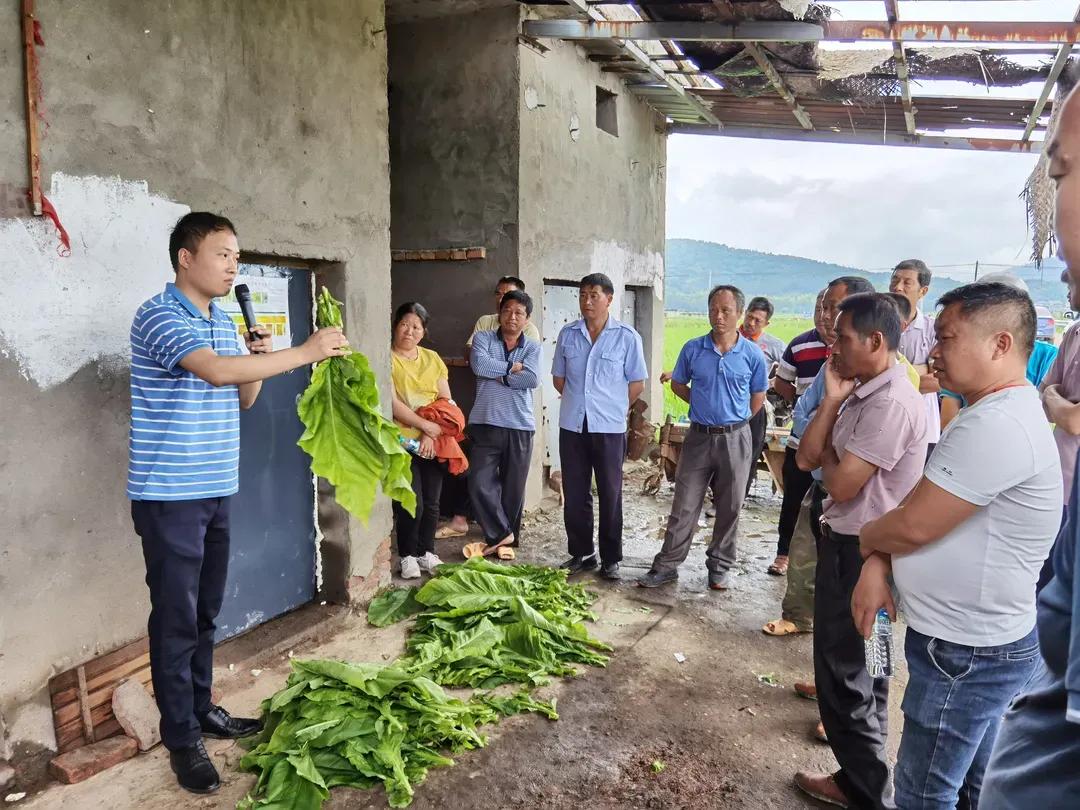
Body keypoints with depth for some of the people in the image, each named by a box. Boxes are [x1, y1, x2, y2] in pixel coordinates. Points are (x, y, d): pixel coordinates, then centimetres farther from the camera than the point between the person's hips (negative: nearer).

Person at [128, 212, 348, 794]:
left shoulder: (224, 323, 12)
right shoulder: (159, 316, -14)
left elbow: (243, 399, 18)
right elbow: (215, 371, -31)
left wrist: (259, 359, -1)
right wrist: (304, 353, -31)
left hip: (217, 490, 8)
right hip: (169, 495, -8)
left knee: (206, 610, 17)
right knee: (176, 617, 0)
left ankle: (202, 709, 32)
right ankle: (181, 739, 13)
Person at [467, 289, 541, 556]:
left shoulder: (533, 347, 8)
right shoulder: (483, 339, 7)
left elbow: (532, 378, -10)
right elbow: (479, 364, -14)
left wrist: (498, 375, -8)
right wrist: (512, 368, -7)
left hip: (520, 427, 1)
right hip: (486, 424, -1)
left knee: (514, 488, 8)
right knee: (480, 483, -9)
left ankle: (505, 538, 23)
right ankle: (501, 533, 7)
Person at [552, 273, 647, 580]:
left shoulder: (627, 337, -4)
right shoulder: (567, 334, 5)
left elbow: (637, 384, 1)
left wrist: (611, 406, 5)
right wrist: (579, 402, 9)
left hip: (609, 427, -3)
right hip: (572, 425, 3)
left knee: (610, 495, 6)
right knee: (574, 494, 9)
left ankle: (610, 559, 17)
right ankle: (581, 553, 23)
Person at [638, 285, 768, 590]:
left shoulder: (753, 355, -4)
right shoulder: (693, 349, -2)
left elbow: (758, 396, 8)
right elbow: (677, 384, 12)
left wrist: (734, 419, 7)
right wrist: (705, 406, 7)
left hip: (735, 439, 0)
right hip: (699, 436, 1)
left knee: (729, 507, 9)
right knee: (684, 505, 4)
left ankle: (720, 567, 24)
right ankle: (667, 565, 13)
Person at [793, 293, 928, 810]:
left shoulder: (891, 402, -23)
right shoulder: (860, 394, 7)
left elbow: (842, 484, -25)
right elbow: (806, 458, 2)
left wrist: (826, 455, -4)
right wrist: (832, 401, -7)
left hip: (861, 552, -10)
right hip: (847, 543, 10)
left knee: (846, 674, 3)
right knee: (856, 667, 21)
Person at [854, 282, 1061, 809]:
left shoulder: (995, 426, -26)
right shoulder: (994, 414, 10)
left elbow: (914, 526, -25)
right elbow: (918, 505, 11)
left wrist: (867, 539, -3)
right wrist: (877, 564, -4)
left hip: (965, 653, -10)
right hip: (977, 641, 10)